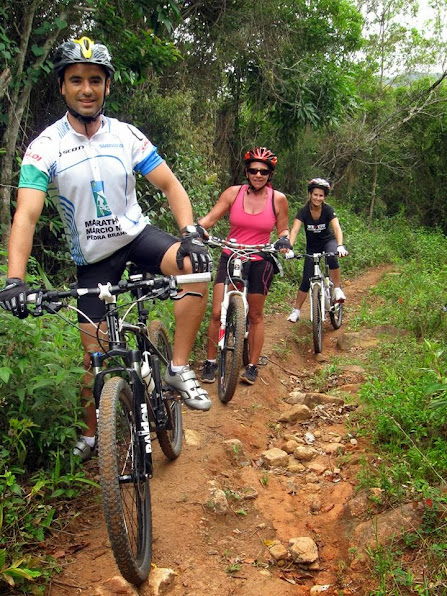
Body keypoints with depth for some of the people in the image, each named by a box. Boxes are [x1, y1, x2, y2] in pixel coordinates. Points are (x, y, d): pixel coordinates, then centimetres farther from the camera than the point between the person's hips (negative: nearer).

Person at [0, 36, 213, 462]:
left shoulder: (127, 136, -7)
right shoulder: (45, 147, -14)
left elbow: (170, 185, -7)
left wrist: (190, 232, -26)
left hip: (136, 235, 1)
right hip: (92, 257, -1)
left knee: (195, 264, -29)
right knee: (95, 352, 3)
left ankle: (178, 369, -17)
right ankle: (91, 432, 28)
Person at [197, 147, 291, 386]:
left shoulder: (278, 199, -3)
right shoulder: (233, 193, -4)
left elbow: (283, 229, 8)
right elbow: (210, 218, -9)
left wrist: (283, 239, -14)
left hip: (259, 263, 0)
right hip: (230, 258, 0)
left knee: (255, 315, 9)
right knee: (217, 313, -5)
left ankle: (252, 366, 22)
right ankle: (210, 363, 11)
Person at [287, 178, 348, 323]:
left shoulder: (328, 210, -19)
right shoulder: (303, 211, -19)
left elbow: (337, 228, -31)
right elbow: (294, 230, -31)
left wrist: (340, 246, -49)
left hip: (328, 241, -1)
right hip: (312, 246, 1)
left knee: (332, 257, -37)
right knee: (306, 280, -2)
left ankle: (337, 289, -20)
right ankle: (296, 310, 12)